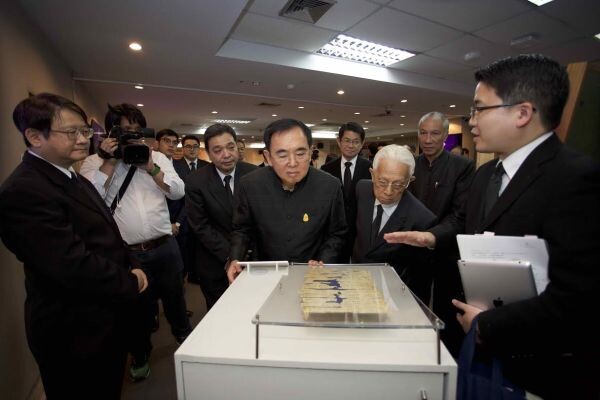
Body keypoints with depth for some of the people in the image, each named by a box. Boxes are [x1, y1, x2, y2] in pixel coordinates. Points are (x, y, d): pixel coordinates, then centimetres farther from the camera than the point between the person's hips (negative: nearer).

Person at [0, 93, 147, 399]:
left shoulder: (74, 178, 8)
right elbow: (75, 267, -30)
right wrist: (131, 283, -15)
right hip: (76, 333, -8)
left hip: (106, 320, 9)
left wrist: (129, 268, -3)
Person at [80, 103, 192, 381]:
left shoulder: (157, 158, 6)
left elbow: (178, 192, -4)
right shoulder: (94, 163, 2)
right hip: (126, 252, -1)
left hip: (165, 247, 2)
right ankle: (140, 355, 44)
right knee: (137, 305, 17)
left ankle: (184, 338, 47)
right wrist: (110, 162, -14)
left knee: (174, 297, 20)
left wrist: (151, 167, -13)